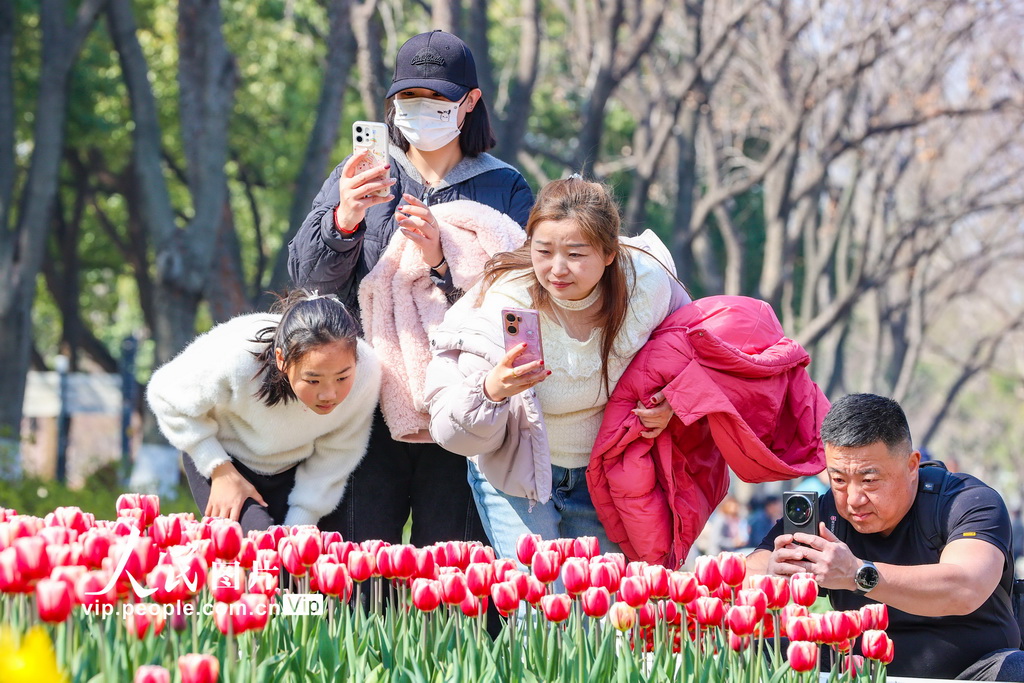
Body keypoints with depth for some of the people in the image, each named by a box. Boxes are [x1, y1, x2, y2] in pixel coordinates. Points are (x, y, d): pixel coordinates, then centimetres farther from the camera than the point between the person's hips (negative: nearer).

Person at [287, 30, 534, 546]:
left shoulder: (505, 189, 7)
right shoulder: (358, 178, 11)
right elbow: (307, 275, -1)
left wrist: (443, 261, -21)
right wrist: (343, 221, -20)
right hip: (369, 406, 1)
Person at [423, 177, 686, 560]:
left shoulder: (646, 284, -20)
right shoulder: (503, 304, -27)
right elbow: (455, 434, -26)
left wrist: (668, 405, -14)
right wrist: (491, 393, -47)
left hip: (601, 474, 3)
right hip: (515, 472, -3)